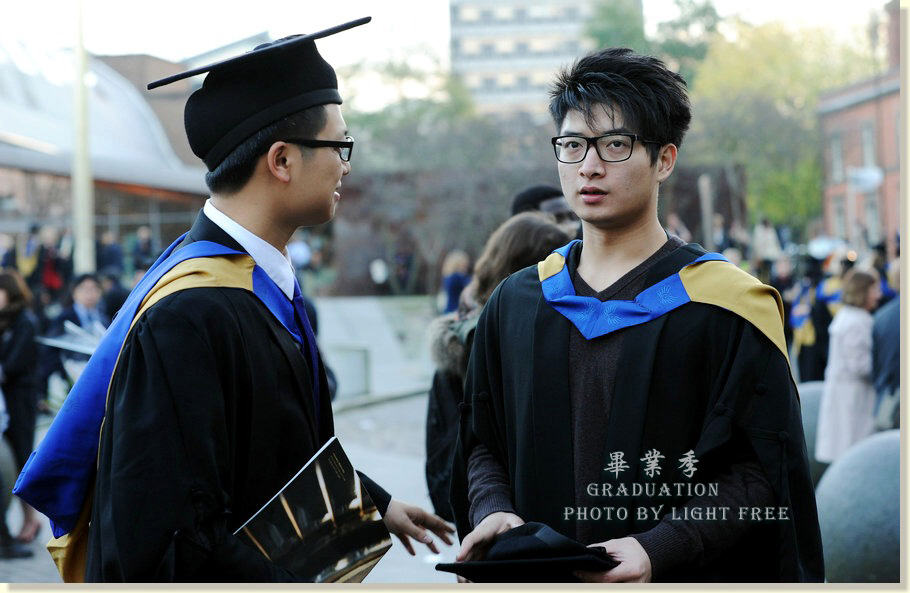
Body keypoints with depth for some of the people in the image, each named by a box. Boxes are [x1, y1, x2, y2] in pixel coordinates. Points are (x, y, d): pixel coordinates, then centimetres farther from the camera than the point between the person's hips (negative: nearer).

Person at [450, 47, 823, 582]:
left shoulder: (722, 306, -9)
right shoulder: (515, 303, 5)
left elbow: (760, 468, -13)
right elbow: (483, 443, 10)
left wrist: (657, 550, -25)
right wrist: (492, 511, -11)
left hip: (685, 581, -4)